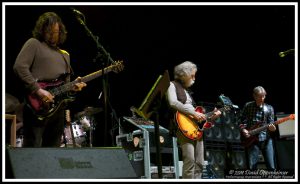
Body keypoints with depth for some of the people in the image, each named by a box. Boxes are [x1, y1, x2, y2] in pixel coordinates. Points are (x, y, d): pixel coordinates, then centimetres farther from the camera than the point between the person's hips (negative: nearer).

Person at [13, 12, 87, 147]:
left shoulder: (64, 55, 25)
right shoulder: (34, 44, 4)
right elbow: (19, 67, -10)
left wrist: (73, 87, 3)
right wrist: (38, 90, -16)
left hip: (58, 107, 7)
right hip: (38, 107, -7)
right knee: (32, 147, -11)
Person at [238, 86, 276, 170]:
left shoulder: (269, 108, 7)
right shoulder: (248, 106, 6)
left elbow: (271, 123, 7)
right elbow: (241, 119, 10)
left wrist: (272, 128, -16)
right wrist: (243, 129, -7)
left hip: (266, 139, 0)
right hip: (252, 139, 0)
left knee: (271, 167, -7)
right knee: (252, 167, -6)